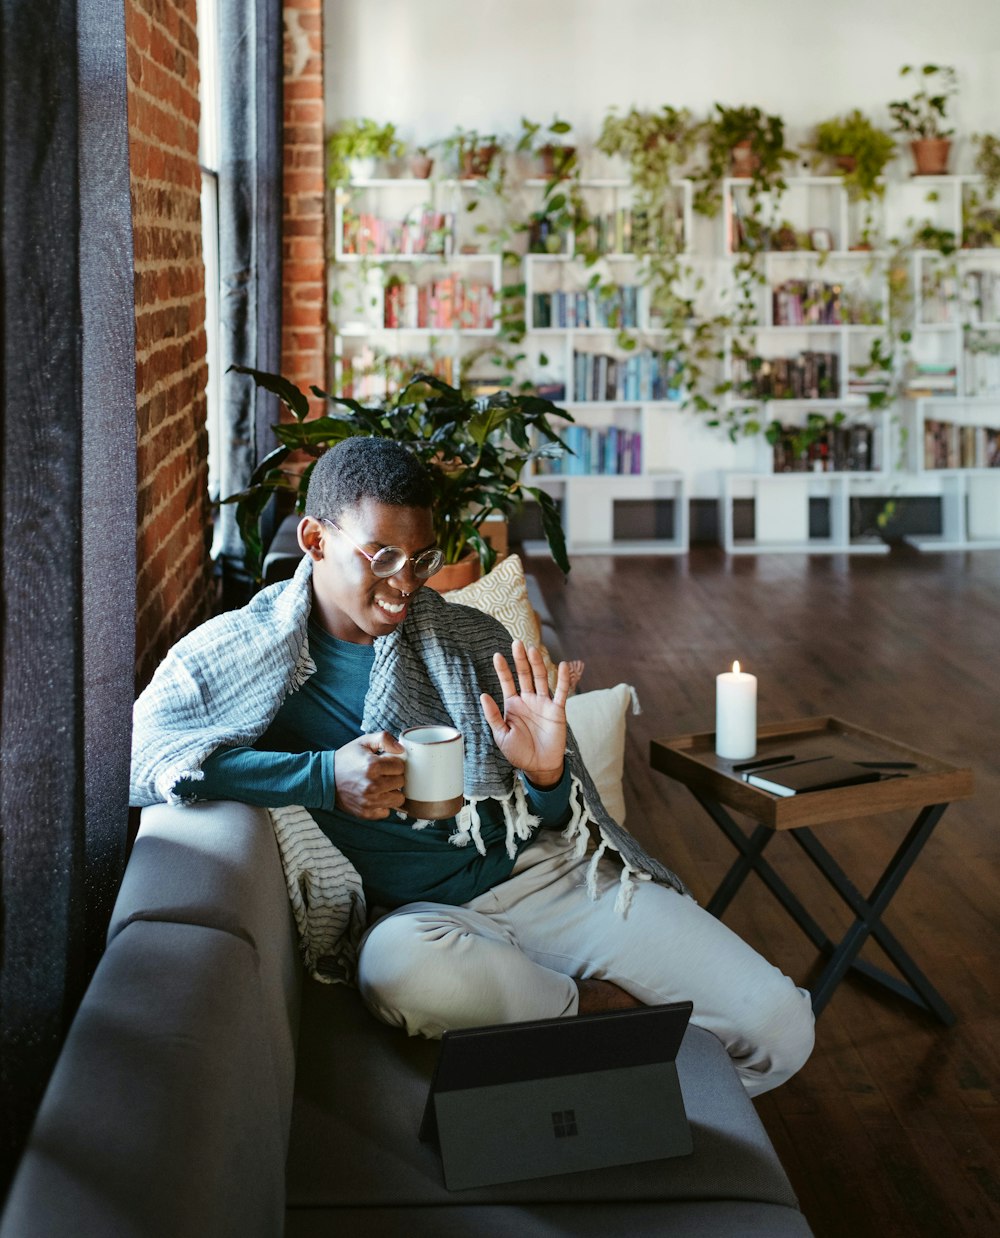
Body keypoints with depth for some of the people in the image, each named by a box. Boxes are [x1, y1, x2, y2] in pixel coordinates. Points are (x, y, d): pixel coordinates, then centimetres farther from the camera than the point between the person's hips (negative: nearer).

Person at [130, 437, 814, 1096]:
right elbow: (134, 753, -18)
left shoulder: (468, 637, 10)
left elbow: (553, 825, 13)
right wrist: (322, 777, -21)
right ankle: (601, 1008, -13)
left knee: (780, 1024, -14)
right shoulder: (240, 654, 1)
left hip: (541, 873, 2)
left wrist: (545, 776, -13)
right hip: (412, 913, -2)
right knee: (400, 964, -42)